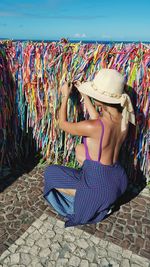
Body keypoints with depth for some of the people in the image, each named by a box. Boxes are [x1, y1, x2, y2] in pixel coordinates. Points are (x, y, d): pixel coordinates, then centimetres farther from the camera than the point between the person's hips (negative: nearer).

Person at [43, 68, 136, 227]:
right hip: (118, 180, 7)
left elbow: (63, 124, -11)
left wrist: (65, 96, 2)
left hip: (101, 185, -6)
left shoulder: (93, 127, -31)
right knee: (80, 149, 27)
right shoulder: (123, 119, -9)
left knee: (49, 172, 9)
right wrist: (84, 95, 18)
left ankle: (91, 201, 9)